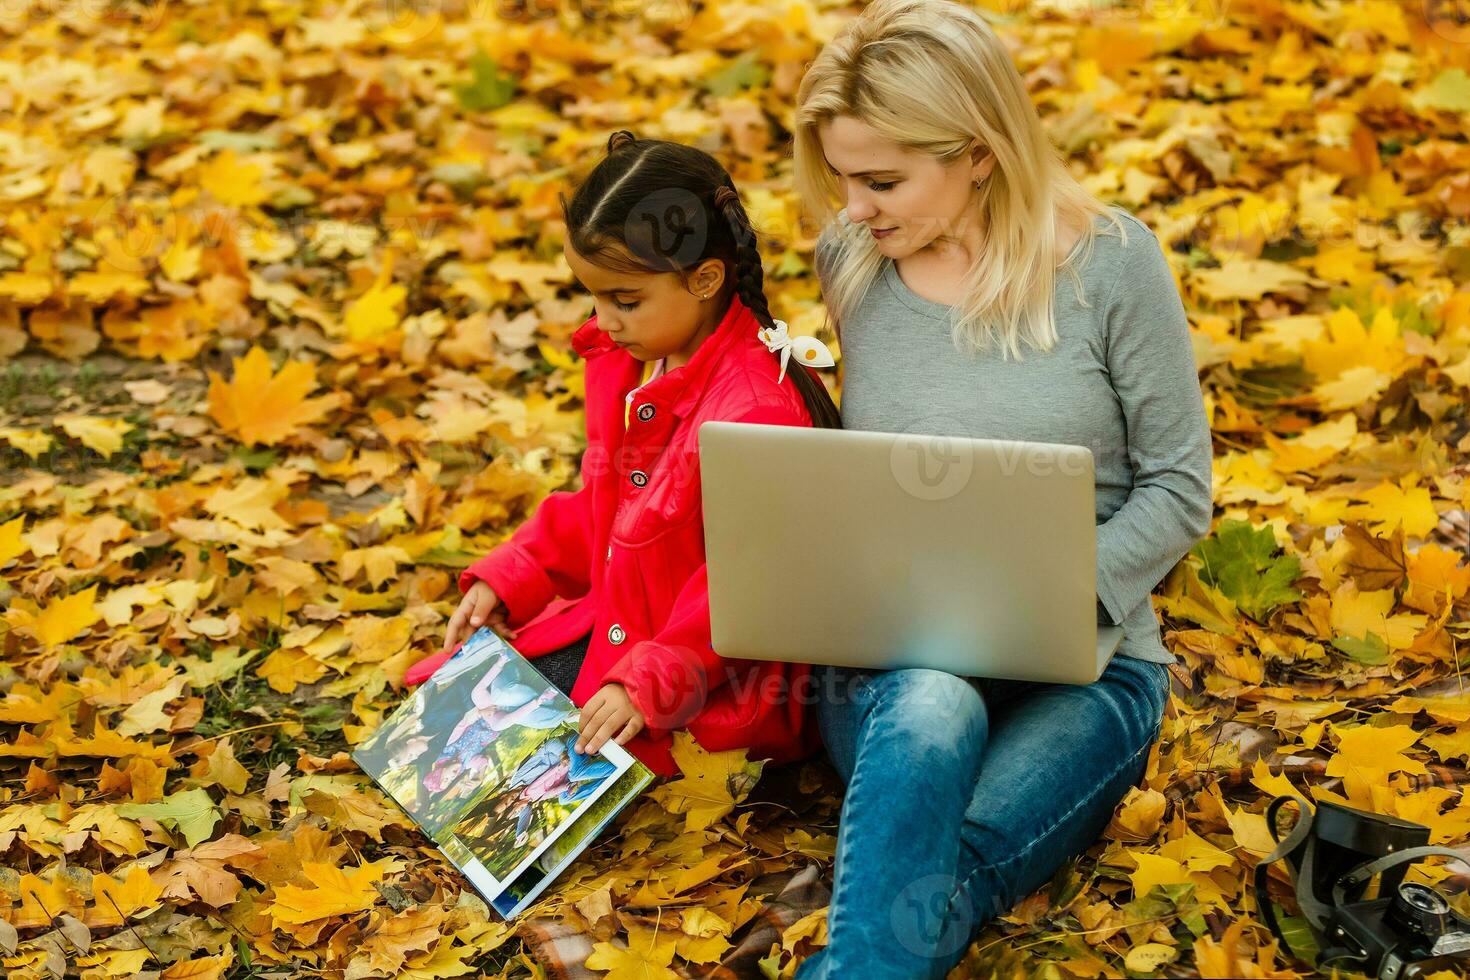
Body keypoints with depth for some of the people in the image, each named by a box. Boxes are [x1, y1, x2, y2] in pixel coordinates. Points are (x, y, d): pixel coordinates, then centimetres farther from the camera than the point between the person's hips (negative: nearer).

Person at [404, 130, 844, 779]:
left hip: (717, 672, -9)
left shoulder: (757, 408, -28)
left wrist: (648, 683, -29)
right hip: (616, 624, 9)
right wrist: (506, 580, 7)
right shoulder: (627, 361, 2)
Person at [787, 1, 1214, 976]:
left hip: (1080, 667, -2)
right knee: (930, 711, -38)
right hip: (893, 664, 2)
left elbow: (1179, 488, -1)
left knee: (930, 883, -34)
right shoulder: (850, 259, 5)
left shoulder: (1107, 261, -6)